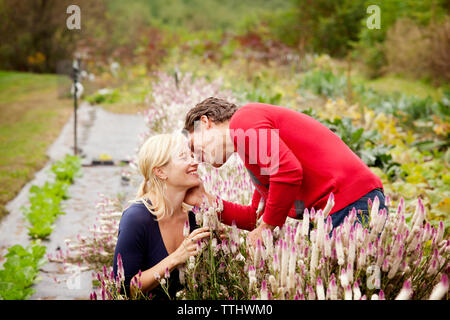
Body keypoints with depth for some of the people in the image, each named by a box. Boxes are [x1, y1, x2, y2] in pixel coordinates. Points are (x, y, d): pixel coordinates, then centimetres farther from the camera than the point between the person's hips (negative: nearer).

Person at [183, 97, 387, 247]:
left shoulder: (243, 119, -4)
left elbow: (289, 172, -20)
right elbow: (257, 217, 24)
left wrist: (266, 227, -7)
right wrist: (205, 200, 20)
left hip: (349, 202, -10)